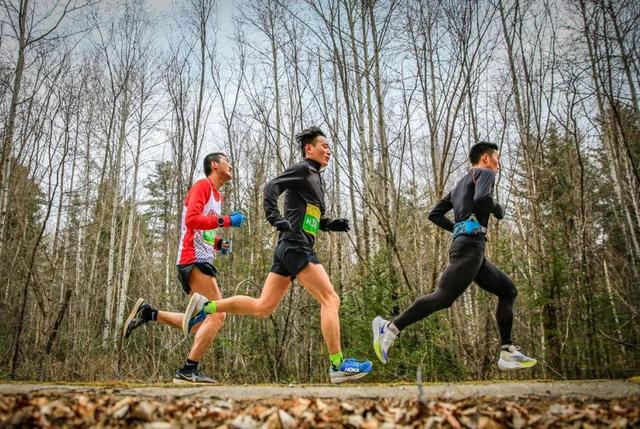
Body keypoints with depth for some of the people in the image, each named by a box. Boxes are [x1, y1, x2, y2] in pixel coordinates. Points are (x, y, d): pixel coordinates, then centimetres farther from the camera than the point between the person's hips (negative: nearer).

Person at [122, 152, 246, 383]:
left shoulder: (218, 196, 23)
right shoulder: (202, 185, -4)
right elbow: (192, 219, -19)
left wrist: (219, 244, 9)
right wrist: (226, 221, -19)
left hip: (201, 261, 9)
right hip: (194, 260, -9)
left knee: (200, 325, 11)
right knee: (218, 314, -13)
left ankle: (148, 313, 15)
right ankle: (188, 371, -9)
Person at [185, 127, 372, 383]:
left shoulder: (314, 178, 27)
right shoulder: (303, 169, 0)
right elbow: (272, 187, -15)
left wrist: (334, 225, 16)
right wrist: (275, 218, -28)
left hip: (288, 249, 9)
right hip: (296, 246, -9)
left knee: (262, 307, 8)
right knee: (330, 300, -10)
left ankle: (205, 307, 10)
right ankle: (338, 366, -10)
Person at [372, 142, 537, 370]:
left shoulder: (460, 184, 29)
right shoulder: (485, 173, 4)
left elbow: (434, 214, 24)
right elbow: (481, 199, -19)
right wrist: (498, 210, 0)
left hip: (471, 249, 10)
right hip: (470, 246, -10)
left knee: (507, 290, 11)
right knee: (443, 297, -17)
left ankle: (507, 353, 7)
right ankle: (390, 328, -16)